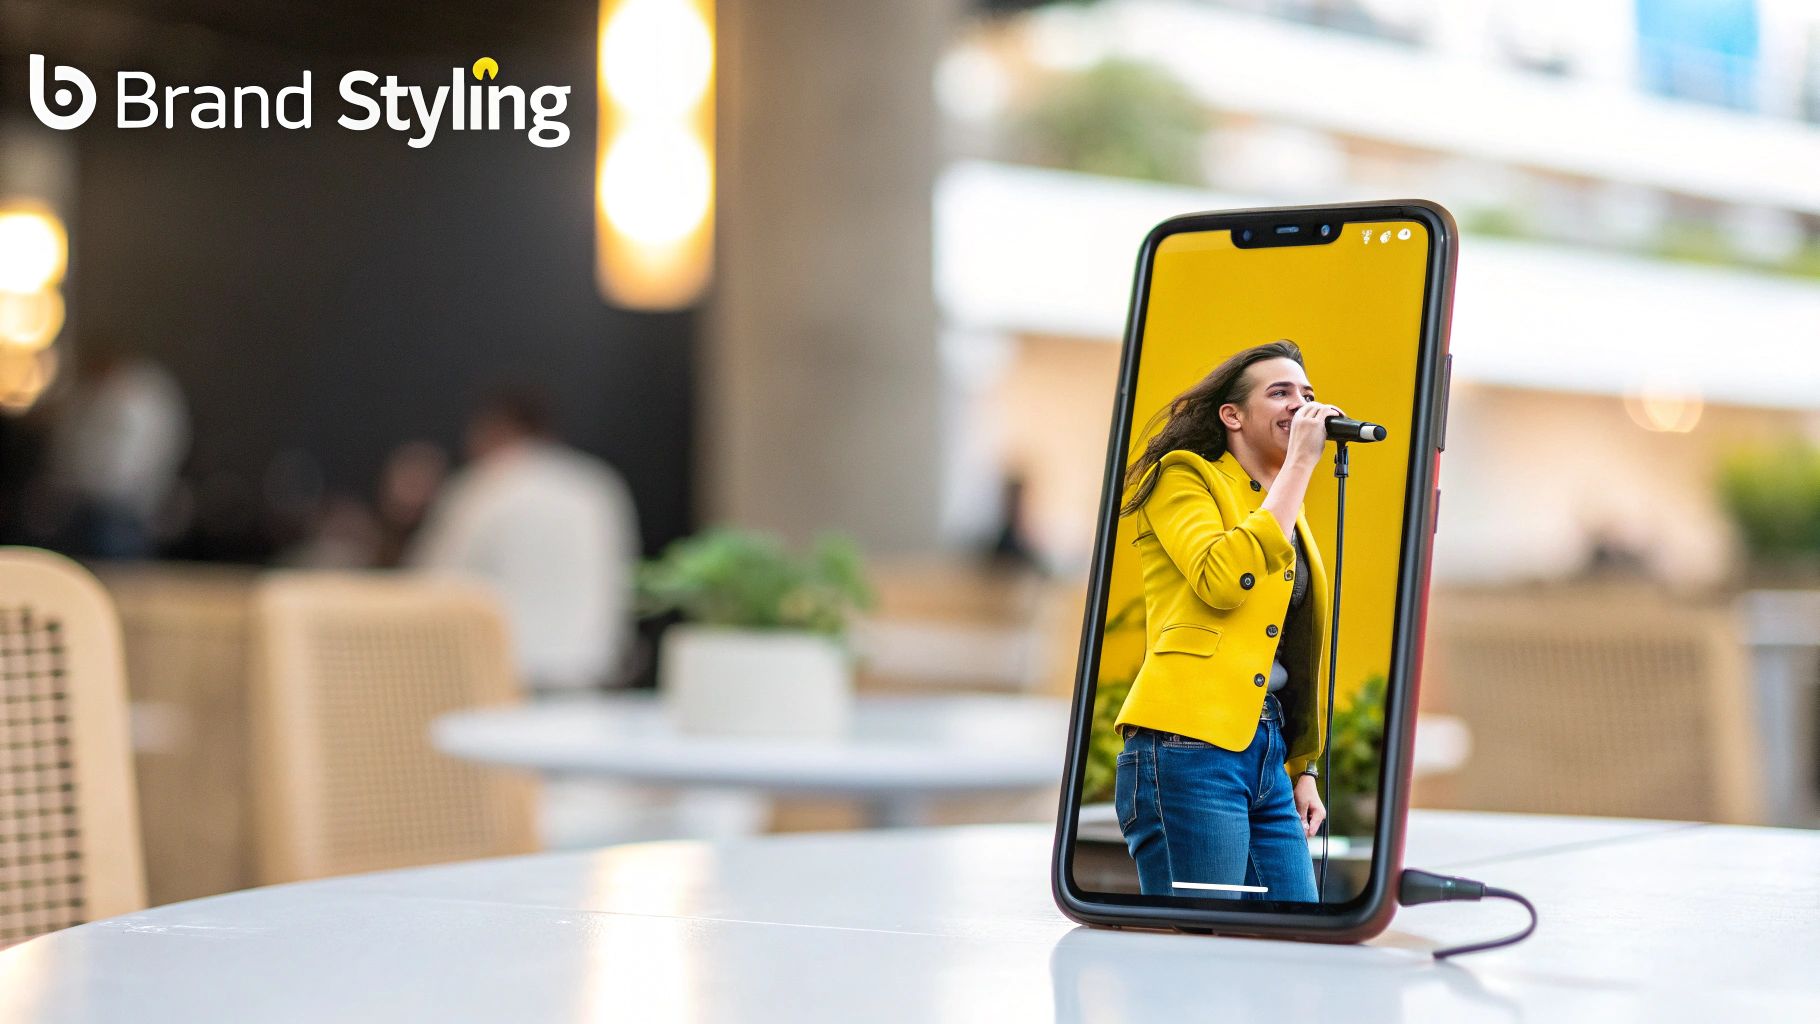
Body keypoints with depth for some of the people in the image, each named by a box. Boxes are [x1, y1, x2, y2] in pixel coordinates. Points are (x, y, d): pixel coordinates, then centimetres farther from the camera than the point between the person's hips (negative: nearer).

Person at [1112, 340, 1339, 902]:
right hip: (1191, 748, -8)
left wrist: (1303, 769, 18)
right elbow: (1223, 581, -18)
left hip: (1266, 751, 8)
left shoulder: (1284, 514, 25)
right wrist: (1299, 465, -10)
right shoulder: (1183, 475, 1)